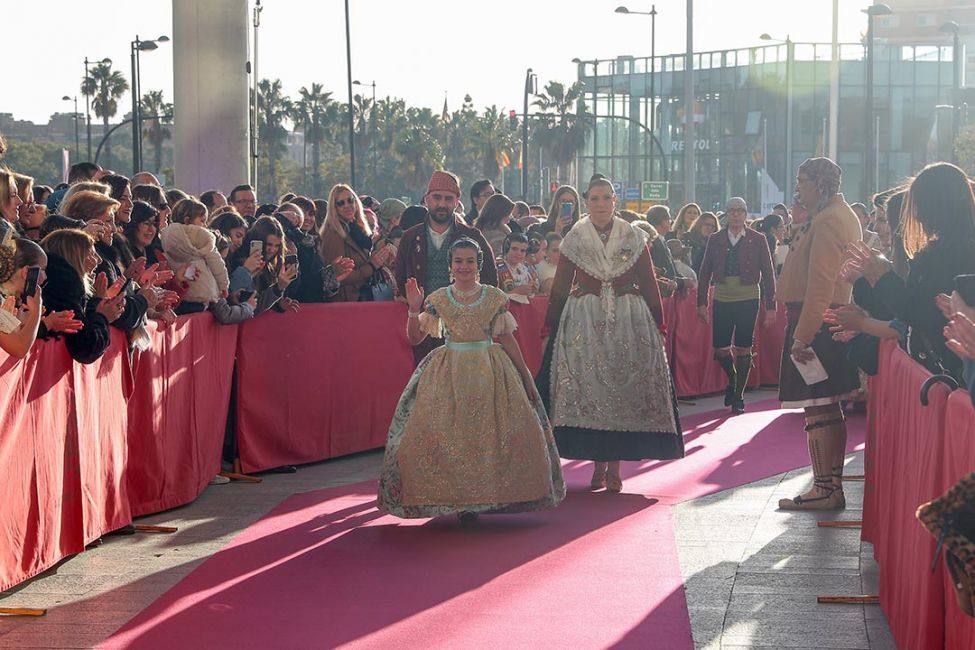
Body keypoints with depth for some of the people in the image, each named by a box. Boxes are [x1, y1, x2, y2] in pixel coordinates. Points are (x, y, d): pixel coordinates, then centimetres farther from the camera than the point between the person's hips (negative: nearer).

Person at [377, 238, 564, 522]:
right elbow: (414, 338, 3)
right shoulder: (438, 299, 3)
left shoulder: (495, 298, 2)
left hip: (490, 371, 0)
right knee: (444, 435, -10)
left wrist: (525, 377, 6)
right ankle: (456, 496, 2)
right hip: (449, 373, 0)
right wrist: (414, 310, -14)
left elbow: (507, 339, 6)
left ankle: (490, 495, 6)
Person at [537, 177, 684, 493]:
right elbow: (560, 287, 6)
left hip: (629, 322, 0)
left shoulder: (633, 237, 4)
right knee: (589, 391, -3)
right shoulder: (575, 238, 4)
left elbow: (649, 284, 6)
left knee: (625, 391, -2)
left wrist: (659, 325, 2)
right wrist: (550, 328, 4)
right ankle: (599, 464, 6)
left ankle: (615, 466, 4)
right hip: (584, 321, 0)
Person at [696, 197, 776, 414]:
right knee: (719, 347, 1)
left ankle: (739, 395, 11)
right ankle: (732, 379, 29)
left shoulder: (757, 240, 0)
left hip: (748, 300, -2)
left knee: (743, 348, 0)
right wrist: (701, 302, 1)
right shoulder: (715, 239, 5)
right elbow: (705, 272, 7)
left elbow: (768, 273, 1)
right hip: (722, 299, 2)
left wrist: (770, 305, -3)